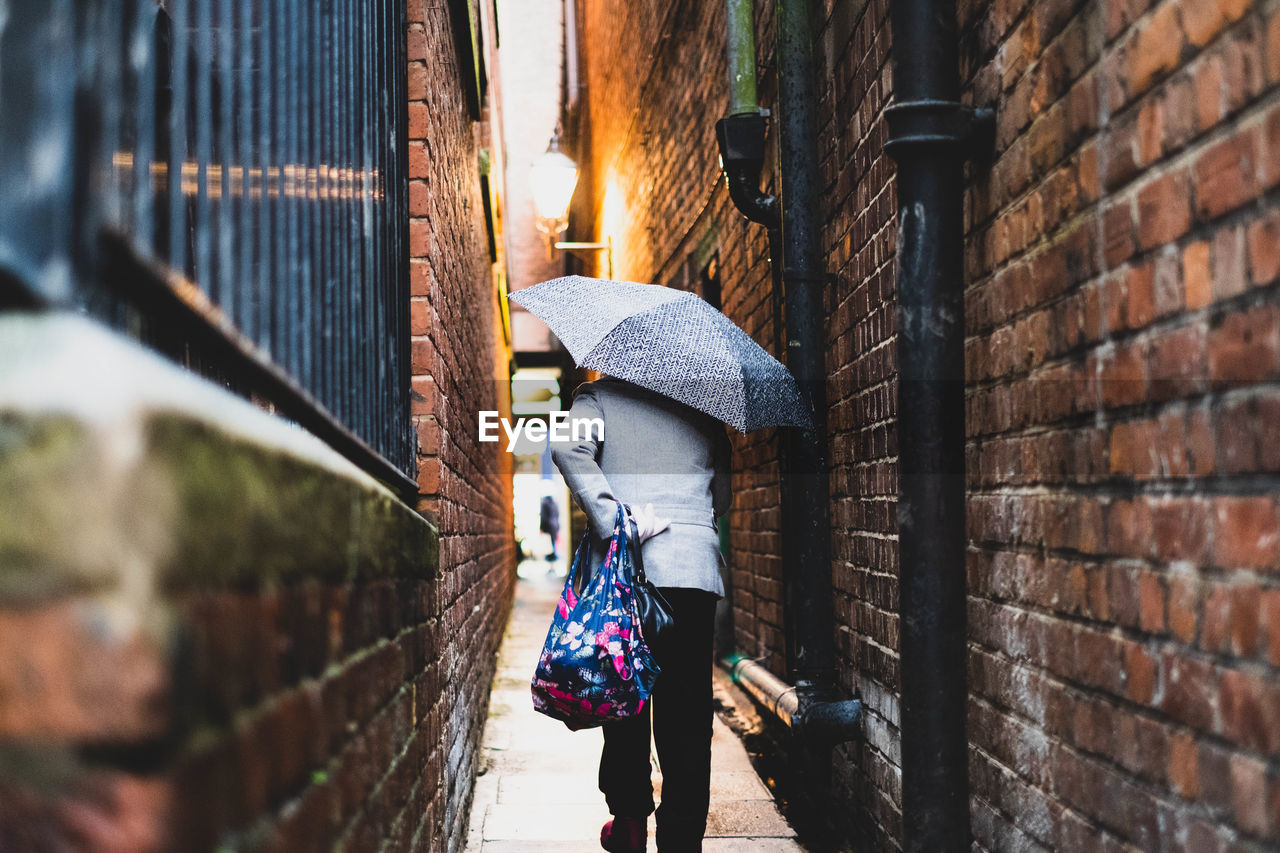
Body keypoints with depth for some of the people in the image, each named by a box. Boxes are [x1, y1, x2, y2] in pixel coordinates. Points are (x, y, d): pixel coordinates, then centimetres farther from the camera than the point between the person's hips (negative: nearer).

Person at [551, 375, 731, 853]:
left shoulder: (599, 396, 7)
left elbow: (569, 448, -15)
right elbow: (721, 496, 14)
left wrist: (613, 521, -16)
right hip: (695, 570, 1)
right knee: (687, 713, 3)